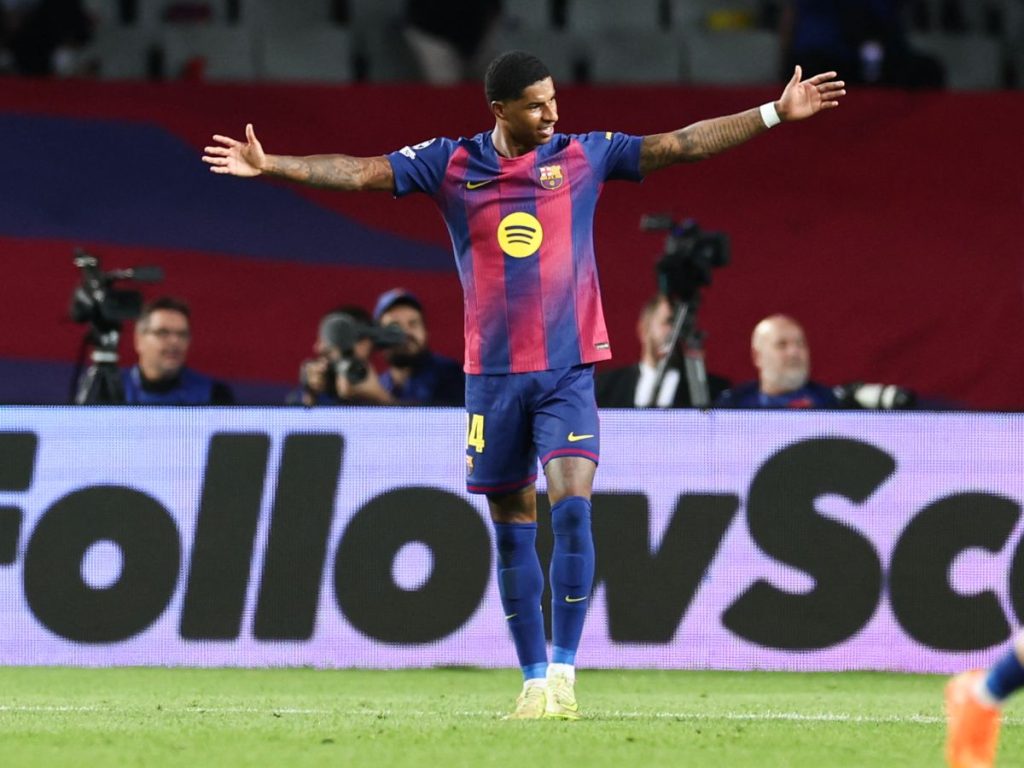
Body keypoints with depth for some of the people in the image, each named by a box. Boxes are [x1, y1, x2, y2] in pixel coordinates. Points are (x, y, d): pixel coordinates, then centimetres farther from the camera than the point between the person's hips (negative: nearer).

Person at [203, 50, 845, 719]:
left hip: (569, 370, -1)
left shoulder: (585, 155, 3)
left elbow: (683, 144, 2)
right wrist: (268, 165, -8)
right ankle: (535, 679, 12)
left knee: (573, 508, -17)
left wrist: (776, 114, -2)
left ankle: (563, 672, -11)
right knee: (513, 529, 4)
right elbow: (360, 172, 1)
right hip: (493, 374, 1)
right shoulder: (451, 164, 2)